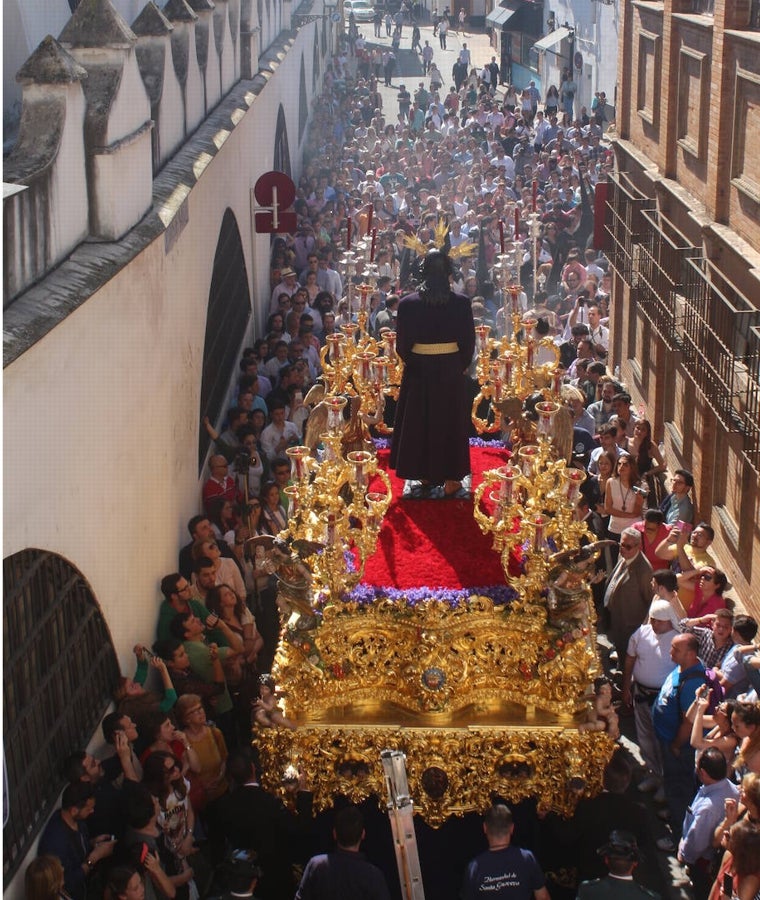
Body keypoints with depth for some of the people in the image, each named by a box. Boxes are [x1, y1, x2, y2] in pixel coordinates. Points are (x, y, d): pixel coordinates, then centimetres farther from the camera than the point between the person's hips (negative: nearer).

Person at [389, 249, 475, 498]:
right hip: (452, 372, 0)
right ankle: (450, 479, 18)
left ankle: (424, 474, 25)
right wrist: (461, 366, 11)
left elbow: (402, 346, -8)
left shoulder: (408, 304, -13)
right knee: (450, 422, 13)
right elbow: (468, 343, -7)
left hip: (419, 373, 0)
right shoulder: (461, 303, -13)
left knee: (420, 421, 16)